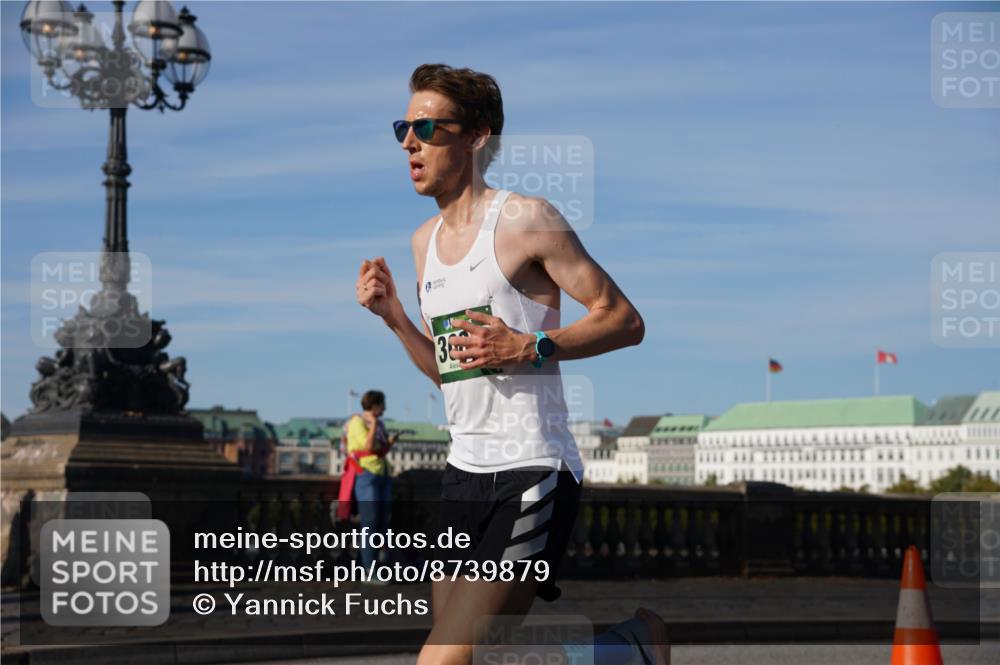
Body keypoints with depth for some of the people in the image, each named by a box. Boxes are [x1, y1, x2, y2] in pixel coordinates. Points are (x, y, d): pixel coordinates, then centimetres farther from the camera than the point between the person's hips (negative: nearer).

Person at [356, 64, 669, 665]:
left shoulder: (525, 219, -8)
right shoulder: (425, 240, 15)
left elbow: (625, 321, -8)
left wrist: (529, 348, -20)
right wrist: (393, 316, 5)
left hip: (532, 472, -8)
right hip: (464, 470, 8)